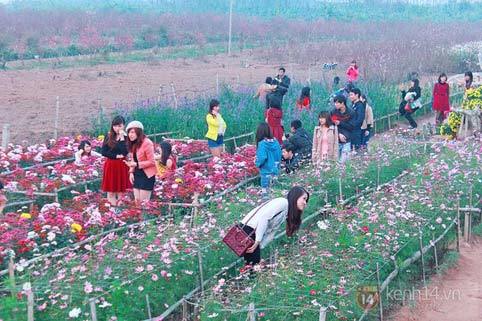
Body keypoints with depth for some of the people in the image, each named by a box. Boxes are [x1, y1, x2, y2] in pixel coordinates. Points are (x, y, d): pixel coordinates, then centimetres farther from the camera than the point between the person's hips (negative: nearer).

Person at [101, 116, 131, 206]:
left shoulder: (126, 137, -2)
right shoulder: (108, 136, 4)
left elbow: (125, 152, -16)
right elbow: (104, 152, -2)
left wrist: (122, 138, -17)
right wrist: (116, 156, -10)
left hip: (122, 166, -1)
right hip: (110, 166, 2)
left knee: (120, 191, 2)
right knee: (111, 191, 3)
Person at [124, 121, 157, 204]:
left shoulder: (147, 143, -18)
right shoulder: (133, 144, 7)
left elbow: (151, 162, -17)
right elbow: (133, 160, 13)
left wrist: (136, 164, -23)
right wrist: (131, 172, -1)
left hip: (147, 175, -7)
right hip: (137, 174, 7)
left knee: (144, 202, -3)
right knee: (137, 201, 9)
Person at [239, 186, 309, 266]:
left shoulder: (286, 215, 18)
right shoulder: (283, 202, -11)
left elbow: (271, 233, 13)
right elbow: (263, 217, -21)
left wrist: (258, 246, 0)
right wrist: (257, 241, -21)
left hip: (255, 234, 10)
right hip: (248, 230, -10)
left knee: (255, 264, 11)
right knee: (253, 264, -8)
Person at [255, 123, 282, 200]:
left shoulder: (262, 144, -21)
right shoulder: (275, 142, -2)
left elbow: (262, 157, -26)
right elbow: (279, 154, 5)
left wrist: (258, 164, -8)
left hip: (265, 170, -6)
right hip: (274, 169, 6)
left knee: (265, 188, 6)